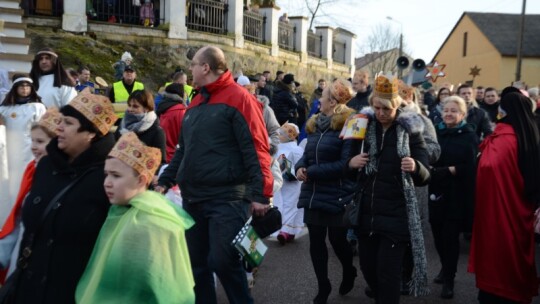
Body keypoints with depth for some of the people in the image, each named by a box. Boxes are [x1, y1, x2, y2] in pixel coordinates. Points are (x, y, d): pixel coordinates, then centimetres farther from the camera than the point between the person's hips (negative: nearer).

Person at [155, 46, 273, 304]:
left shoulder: (238, 98, -8)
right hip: (193, 199, 8)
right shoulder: (195, 104, 17)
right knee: (197, 264, 13)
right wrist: (165, 181, 15)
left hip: (226, 198, -8)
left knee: (222, 261, -10)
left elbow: (256, 150, -15)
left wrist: (260, 194, -21)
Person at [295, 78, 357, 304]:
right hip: (313, 194, 7)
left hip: (337, 196, -6)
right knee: (316, 241, 9)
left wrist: (311, 172, -20)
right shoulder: (315, 125, 10)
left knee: (337, 240, 9)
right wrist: (300, 167, -8)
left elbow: (345, 164, -20)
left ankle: (349, 272, 40)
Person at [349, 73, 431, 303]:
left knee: (388, 273, -3)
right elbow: (348, 159, 13)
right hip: (366, 213, 4)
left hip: (396, 216, -4)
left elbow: (424, 177, -4)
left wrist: (415, 167, -26)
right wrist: (350, 163, -10)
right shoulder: (364, 126, 4)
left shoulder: (410, 131, -4)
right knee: (367, 267, 14)